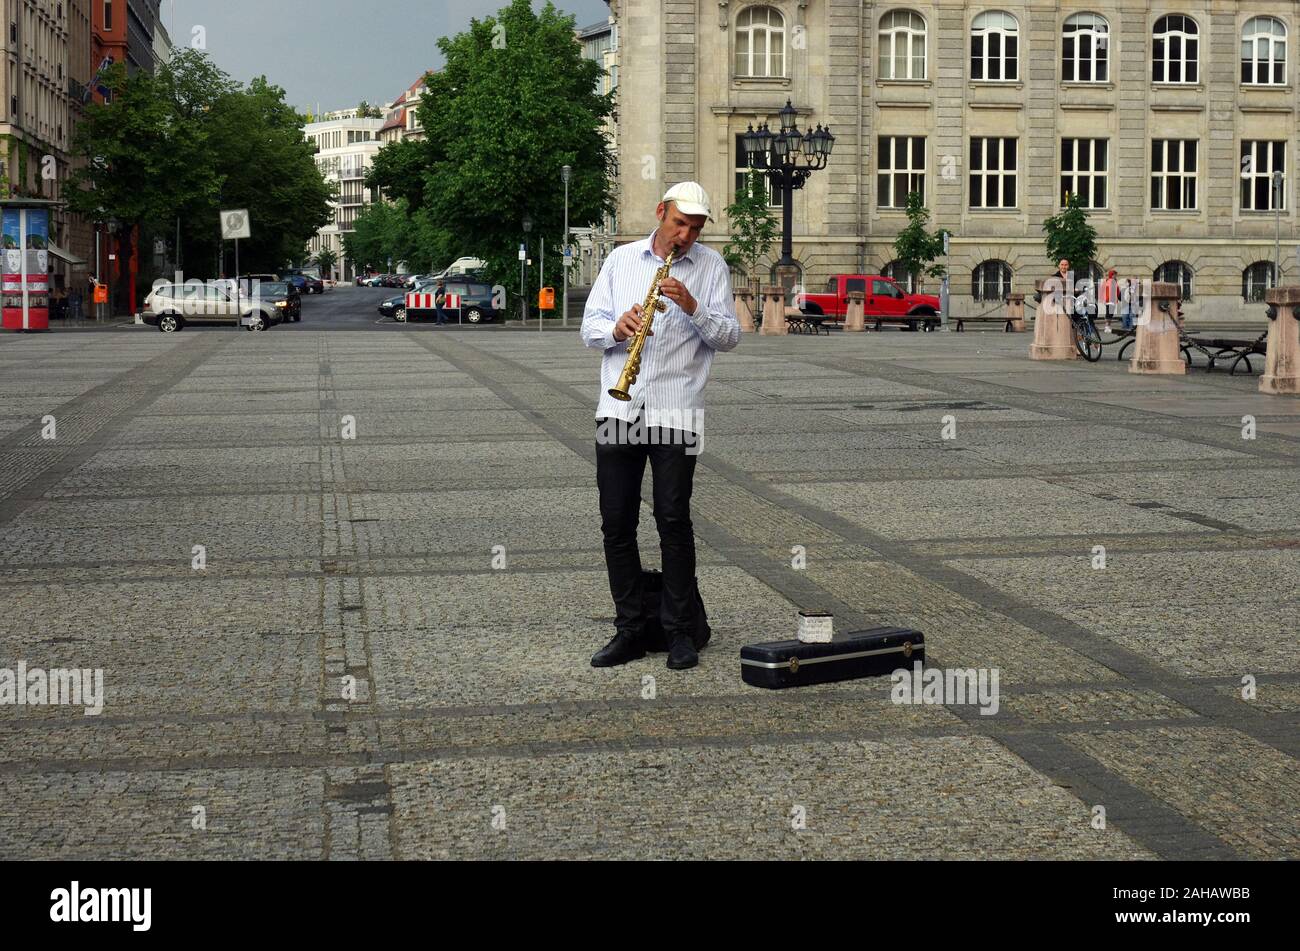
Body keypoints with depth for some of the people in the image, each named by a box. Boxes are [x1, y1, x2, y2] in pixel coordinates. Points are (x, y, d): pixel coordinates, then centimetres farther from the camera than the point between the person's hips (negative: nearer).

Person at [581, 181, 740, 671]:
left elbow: (730, 337, -1)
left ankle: (680, 632, 6)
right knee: (616, 523, 3)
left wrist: (694, 307, -18)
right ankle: (629, 631, 12)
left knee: (673, 521, -4)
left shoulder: (711, 266, 5)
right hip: (617, 411, 3)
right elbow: (590, 326, 9)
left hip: (676, 412, -3)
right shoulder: (621, 259, 11)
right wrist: (616, 328, -13)